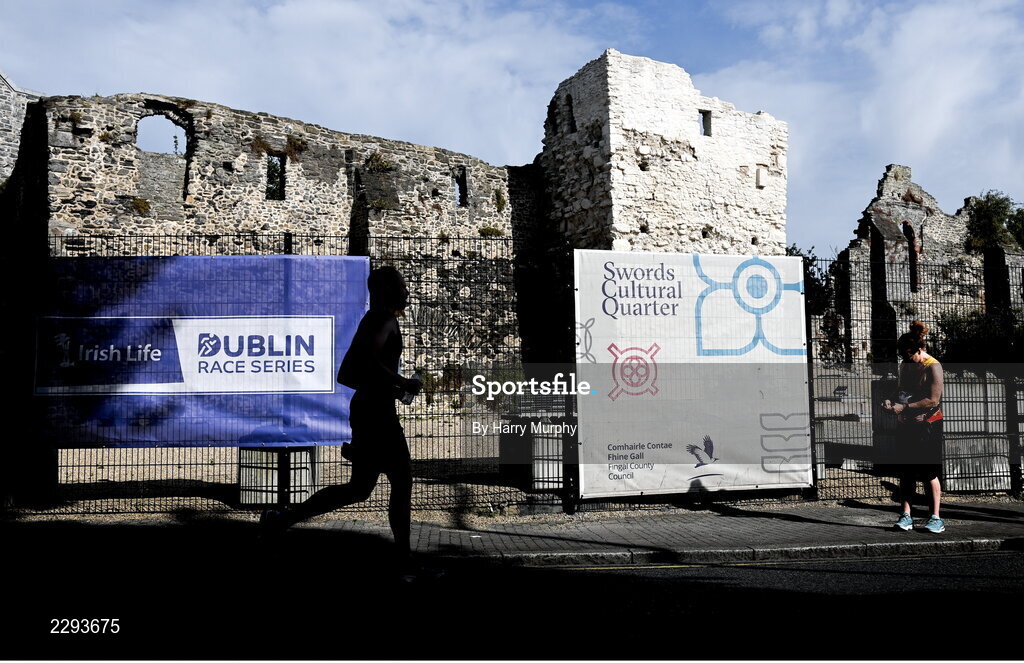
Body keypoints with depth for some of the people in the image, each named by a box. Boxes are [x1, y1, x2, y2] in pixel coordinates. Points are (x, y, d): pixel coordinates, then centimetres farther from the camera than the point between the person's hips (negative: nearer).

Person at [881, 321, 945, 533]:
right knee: (906, 471, 4)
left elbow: (933, 400, -17)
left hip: (927, 426, -6)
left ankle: (936, 519, 9)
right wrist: (891, 402, 0)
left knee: (928, 473, -1)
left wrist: (904, 407, -20)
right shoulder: (906, 365, 11)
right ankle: (906, 516, 7)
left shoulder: (933, 367, -11)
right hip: (906, 426, 6)